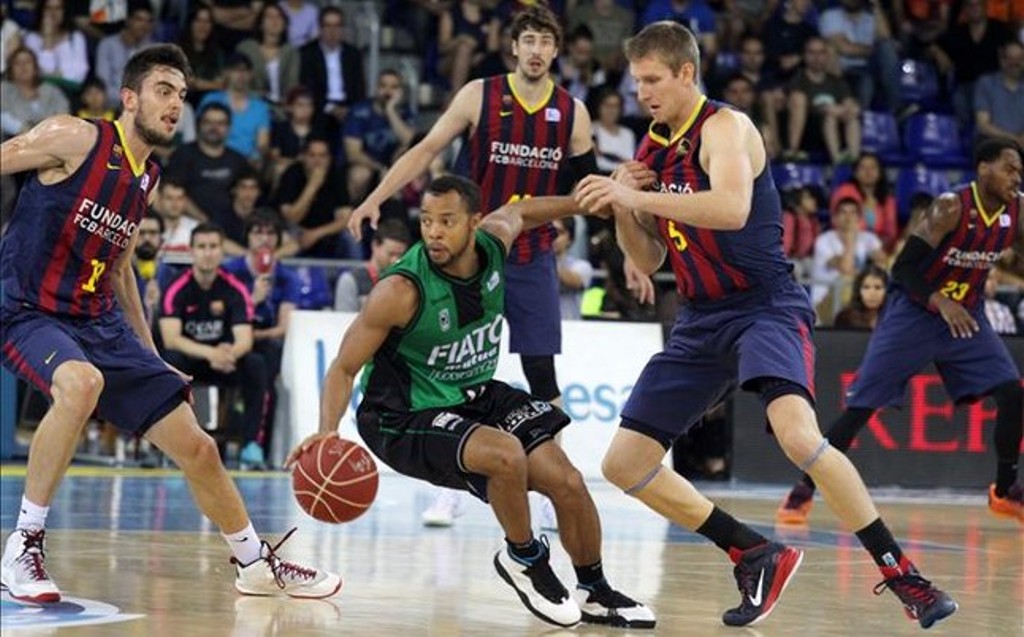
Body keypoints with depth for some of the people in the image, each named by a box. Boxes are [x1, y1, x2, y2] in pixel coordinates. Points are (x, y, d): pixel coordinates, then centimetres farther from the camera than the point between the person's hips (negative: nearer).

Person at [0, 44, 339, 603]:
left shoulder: (147, 180, 12)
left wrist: (151, 361, 23)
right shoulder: (74, 139, -11)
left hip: (103, 324, 8)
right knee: (81, 382, -40)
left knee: (196, 446, 6)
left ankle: (255, 564, 27)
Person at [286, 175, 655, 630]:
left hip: (476, 396, 7)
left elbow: (518, 213, 17)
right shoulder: (401, 291, -27)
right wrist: (328, 431, -36)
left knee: (567, 483, -3)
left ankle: (595, 594, 22)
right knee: (506, 455, -32)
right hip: (407, 418, -7)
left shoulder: (494, 241, -10)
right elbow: (344, 368, -20)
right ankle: (523, 559, -4)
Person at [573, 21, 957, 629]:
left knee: (798, 435, -33)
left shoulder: (725, 127, -11)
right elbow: (648, 260, 15)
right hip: (701, 321, 8)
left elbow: (732, 208, -32)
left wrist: (637, 197, -32)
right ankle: (759, 557, 13)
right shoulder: (651, 150, 11)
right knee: (624, 464, 2)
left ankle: (901, 571, -20)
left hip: (766, 305, -8)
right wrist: (621, 210, -4)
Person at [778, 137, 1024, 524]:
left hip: (965, 314, 5)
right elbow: (905, 266, -22)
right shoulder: (951, 208, -21)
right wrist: (939, 301, -35)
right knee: (861, 405, -7)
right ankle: (804, 490, 2)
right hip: (914, 312, -5)